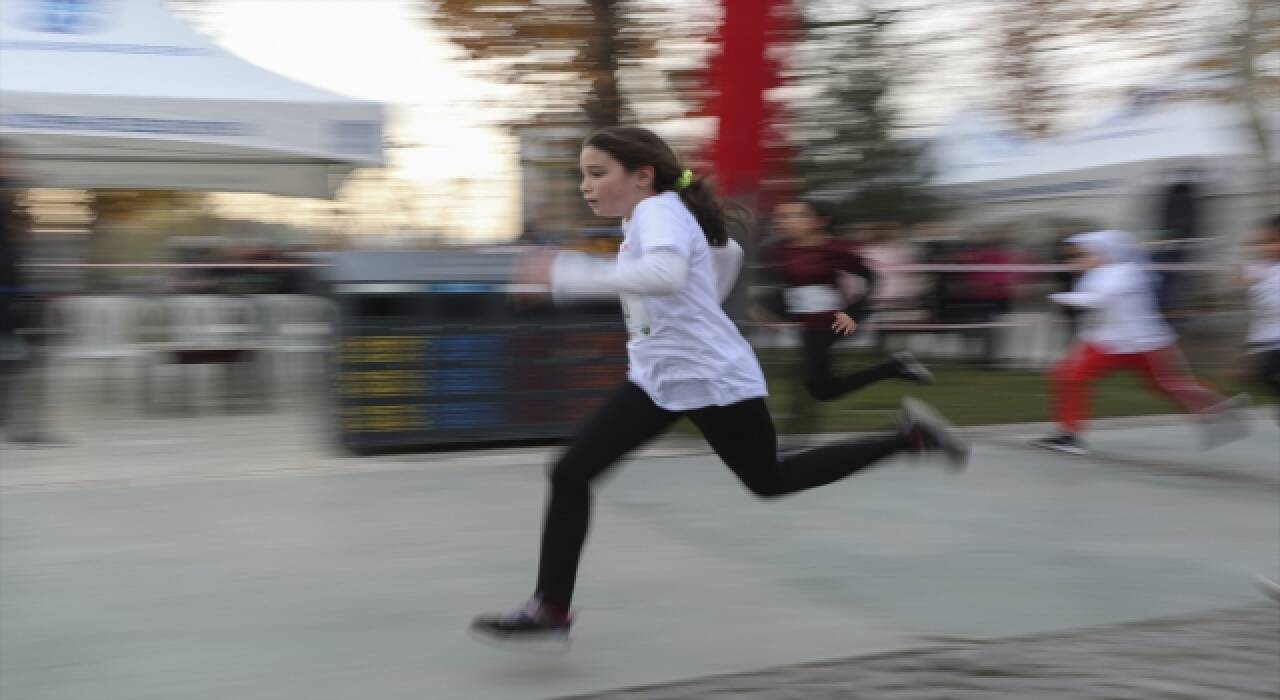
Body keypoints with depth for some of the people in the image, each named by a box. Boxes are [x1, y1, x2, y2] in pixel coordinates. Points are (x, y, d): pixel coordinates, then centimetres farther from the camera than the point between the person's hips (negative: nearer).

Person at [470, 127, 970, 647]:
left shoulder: (658, 210, -18)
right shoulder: (649, 217, 12)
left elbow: (666, 274, -41)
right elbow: (729, 253, 27)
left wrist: (566, 275, -39)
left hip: (713, 380, -9)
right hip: (656, 380, 9)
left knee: (771, 482, 10)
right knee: (570, 474, -4)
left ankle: (910, 436, 24)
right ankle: (550, 609, 2)